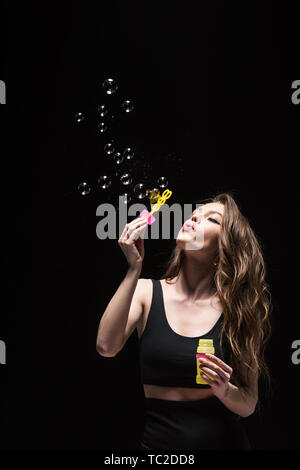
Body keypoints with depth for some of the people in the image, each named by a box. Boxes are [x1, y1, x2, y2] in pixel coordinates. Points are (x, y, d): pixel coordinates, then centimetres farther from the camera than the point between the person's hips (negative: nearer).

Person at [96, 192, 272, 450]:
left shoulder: (238, 309, -8)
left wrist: (224, 389, -25)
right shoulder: (146, 291, -6)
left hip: (224, 438, 0)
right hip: (158, 439, 0)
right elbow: (106, 346, -22)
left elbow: (248, 405, -3)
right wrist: (134, 267, -22)